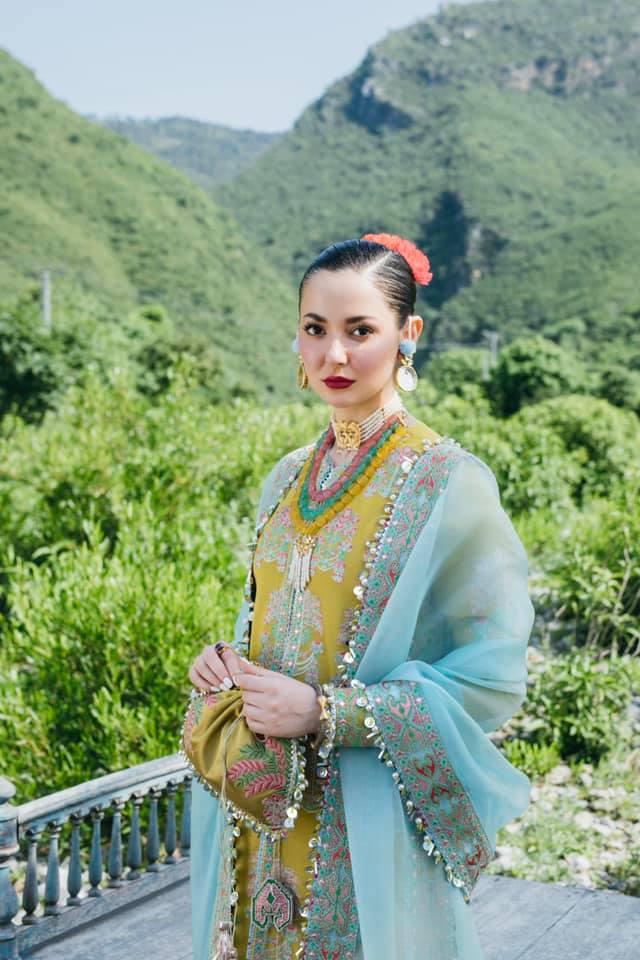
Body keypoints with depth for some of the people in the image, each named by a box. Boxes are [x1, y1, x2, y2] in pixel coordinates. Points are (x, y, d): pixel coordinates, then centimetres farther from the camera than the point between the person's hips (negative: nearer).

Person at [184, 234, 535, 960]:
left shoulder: (450, 483, -13)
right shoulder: (288, 479, 6)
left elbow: (491, 676, -14)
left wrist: (328, 712, -19)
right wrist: (227, 660, -3)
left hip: (371, 822, -5)